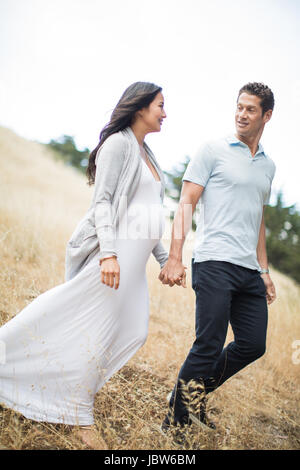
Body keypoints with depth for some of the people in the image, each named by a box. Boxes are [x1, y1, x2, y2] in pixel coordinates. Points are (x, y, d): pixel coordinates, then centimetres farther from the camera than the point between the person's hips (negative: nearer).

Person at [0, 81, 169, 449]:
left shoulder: (145, 154, 21)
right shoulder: (118, 143, -5)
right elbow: (102, 201, -14)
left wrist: (164, 258, 21)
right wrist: (108, 253, -25)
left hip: (134, 258, 9)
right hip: (116, 250, -9)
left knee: (132, 332, 6)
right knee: (96, 328, -6)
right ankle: (79, 417, 7)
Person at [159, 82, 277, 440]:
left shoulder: (268, 165, 19)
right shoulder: (213, 150, 2)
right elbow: (186, 204, -3)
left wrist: (264, 270, 21)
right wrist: (174, 257, -13)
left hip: (249, 271, 7)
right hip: (215, 263, -6)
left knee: (253, 345, 5)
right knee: (209, 346, -7)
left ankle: (196, 395, 24)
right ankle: (175, 423, 10)